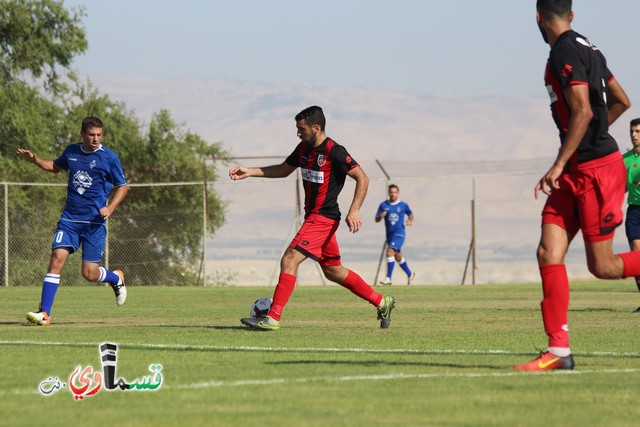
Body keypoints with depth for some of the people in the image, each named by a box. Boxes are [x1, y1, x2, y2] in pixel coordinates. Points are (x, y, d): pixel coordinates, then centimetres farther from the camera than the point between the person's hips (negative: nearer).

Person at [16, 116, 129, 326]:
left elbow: (122, 187, 4)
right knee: (57, 258, -15)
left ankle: (116, 278, 32)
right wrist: (35, 160, 12)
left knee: (89, 274, -4)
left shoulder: (109, 158, -5)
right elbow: (56, 166, 29)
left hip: (94, 222, -3)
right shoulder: (71, 151, 7)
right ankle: (44, 313, -14)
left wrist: (110, 208, -12)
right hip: (70, 218, 3)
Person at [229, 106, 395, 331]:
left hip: (323, 218, -10)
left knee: (290, 259, -16)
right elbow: (283, 170, 23)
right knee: (333, 271, 16)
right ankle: (382, 302, 27)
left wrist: (354, 211, -21)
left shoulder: (334, 152, -16)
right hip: (313, 217, 10)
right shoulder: (304, 148, 9)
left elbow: (362, 179, -14)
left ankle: (273, 318, -17)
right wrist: (249, 172, 14)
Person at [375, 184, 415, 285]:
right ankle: (410, 274, 38)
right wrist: (381, 216, -18)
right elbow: (376, 219, 4)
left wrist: (410, 221, -5)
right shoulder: (384, 205, 3)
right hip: (389, 234, 5)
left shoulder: (403, 205, -1)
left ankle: (388, 278, -24)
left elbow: (410, 214, 16)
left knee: (390, 251, -23)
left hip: (399, 233, -5)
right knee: (398, 257, 16)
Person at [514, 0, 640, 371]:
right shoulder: (588, 49, 14)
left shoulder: (565, 53, -15)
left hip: (596, 169, -9)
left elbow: (582, 112, -23)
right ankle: (559, 350, -6)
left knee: (602, 266, -1)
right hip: (577, 172, 9)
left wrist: (559, 165, -24)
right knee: (549, 253, -2)